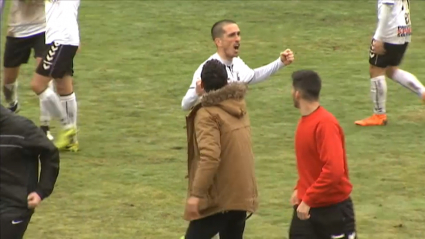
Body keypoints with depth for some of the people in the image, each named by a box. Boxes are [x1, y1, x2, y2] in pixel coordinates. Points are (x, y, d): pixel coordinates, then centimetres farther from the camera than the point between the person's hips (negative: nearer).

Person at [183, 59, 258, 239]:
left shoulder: (208, 114, -15)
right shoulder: (239, 106, 10)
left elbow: (210, 157, -26)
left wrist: (196, 194, -27)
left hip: (219, 198, -8)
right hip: (242, 195, 8)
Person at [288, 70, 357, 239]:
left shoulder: (325, 123, -21)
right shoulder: (305, 121, 7)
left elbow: (334, 169, -29)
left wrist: (308, 199, -26)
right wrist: (301, 189, 11)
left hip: (333, 207, -8)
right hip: (307, 205, 8)